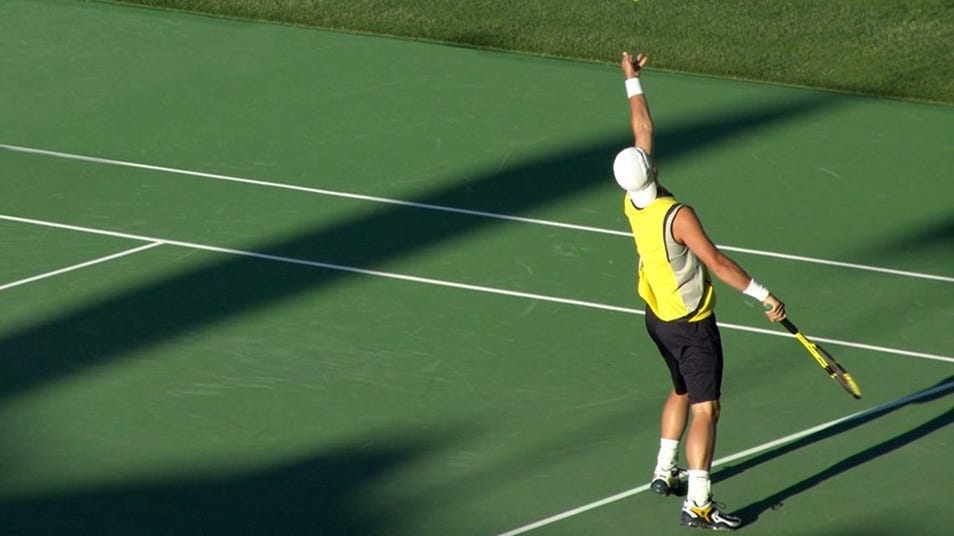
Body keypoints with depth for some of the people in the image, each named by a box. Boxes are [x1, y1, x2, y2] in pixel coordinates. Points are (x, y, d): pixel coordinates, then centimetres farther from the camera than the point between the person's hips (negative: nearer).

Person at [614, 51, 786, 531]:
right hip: (691, 325, -9)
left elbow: (643, 128, 4)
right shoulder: (677, 216, -28)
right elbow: (717, 263, -30)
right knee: (705, 409, -7)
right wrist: (764, 296, -28)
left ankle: (664, 472, 36)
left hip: (658, 317, 9)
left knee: (682, 390, 28)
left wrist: (632, 80, 13)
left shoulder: (632, 203, -6)